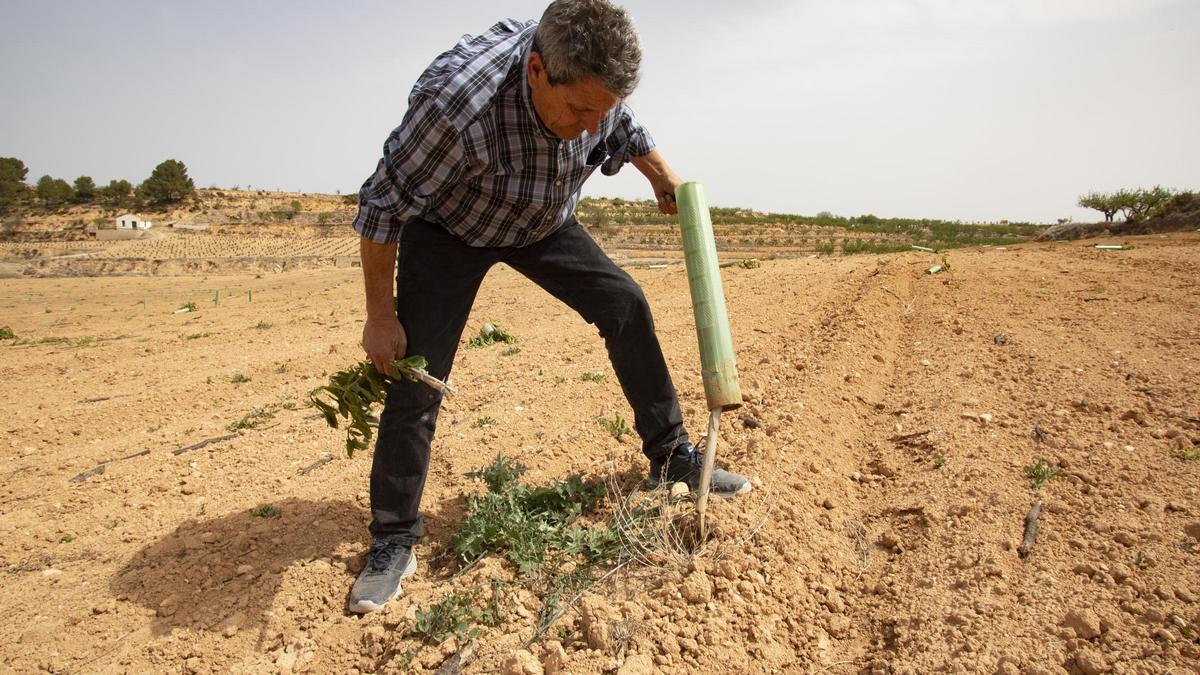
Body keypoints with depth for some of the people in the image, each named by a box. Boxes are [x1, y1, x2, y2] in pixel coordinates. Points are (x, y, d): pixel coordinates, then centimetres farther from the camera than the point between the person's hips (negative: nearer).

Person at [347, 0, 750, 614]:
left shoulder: (593, 81, -22)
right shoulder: (455, 96, -39)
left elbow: (625, 130, 4)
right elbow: (384, 206, -27)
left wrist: (661, 176, 16)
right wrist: (380, 317, -21)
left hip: (544, 223, 5)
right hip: (447, 230, -4)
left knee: (625, 305, -7)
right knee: (415, 376, -13)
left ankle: (673, 460, 8)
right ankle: (392, 541, 3)